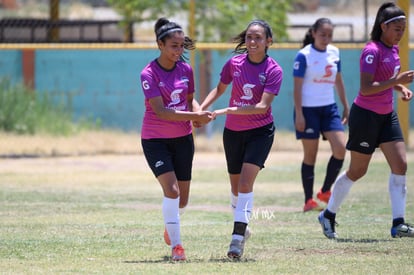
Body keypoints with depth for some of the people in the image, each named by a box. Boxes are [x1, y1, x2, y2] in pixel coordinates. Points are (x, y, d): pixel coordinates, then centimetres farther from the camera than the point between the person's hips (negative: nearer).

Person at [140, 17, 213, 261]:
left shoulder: (186, 69, 1)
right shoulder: (149, 74, -15)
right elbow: (160, 111, -23)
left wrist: (199, 113, -8)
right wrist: (194, 116, -31)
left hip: (183, 139, 5)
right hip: (155, 140, -5)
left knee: (182, 198, 9)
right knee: (171, 189, -21)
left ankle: (170, 227, 42)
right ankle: (176, 245, -13)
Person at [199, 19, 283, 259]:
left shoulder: (273, 70, -14)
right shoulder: (234, 63, -3)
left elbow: (262, 106, -22)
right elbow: (220, 89, 14)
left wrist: (227, 111, -29)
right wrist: (200, 109, -2)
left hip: (260, 132, -4)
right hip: (233, 131, 4)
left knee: (245, 183, -17)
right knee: (236, 187, 13)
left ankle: (238, 236, -18)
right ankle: (242, 228, 33)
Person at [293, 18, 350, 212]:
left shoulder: (334, 52, 7)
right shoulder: (304, 56, -11)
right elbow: (297, 86, -11)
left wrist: (346, 106, 17)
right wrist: (299, 114, -16)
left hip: (329, 108, 6)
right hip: (308, 109, -5)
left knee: (340, 149, -7)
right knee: (310, 154, -1)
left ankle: (325, 192, 10)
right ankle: (309, 201, 7)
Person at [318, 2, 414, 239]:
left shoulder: (393, 49, 7)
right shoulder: (372, 51, -19)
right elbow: (366, 88, -26)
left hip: (386, 115, 8)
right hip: (365, 115, -8)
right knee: (357, 171, 4)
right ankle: (329, 215, 23)